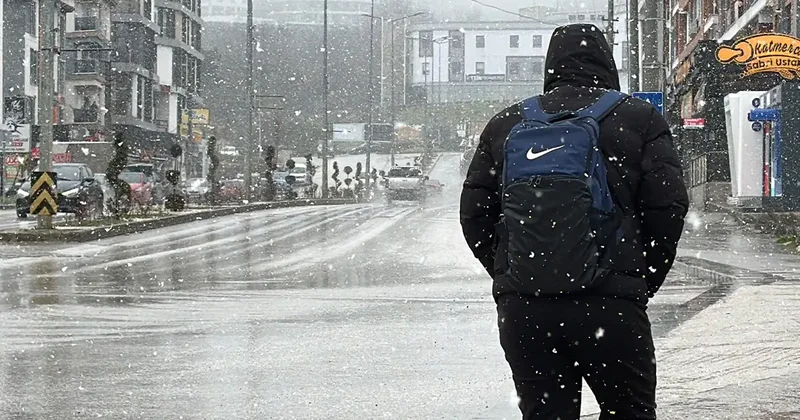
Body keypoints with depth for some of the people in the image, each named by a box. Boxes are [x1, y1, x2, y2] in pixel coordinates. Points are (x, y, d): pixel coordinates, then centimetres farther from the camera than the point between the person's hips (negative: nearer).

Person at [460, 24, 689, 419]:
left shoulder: (506, 124, 14)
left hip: (520, 309, 3)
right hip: (609, 306, -3)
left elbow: (474, 213, 10)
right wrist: (645, 280, 8)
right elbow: (668, 206, -3)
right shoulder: (638, 119, 4)